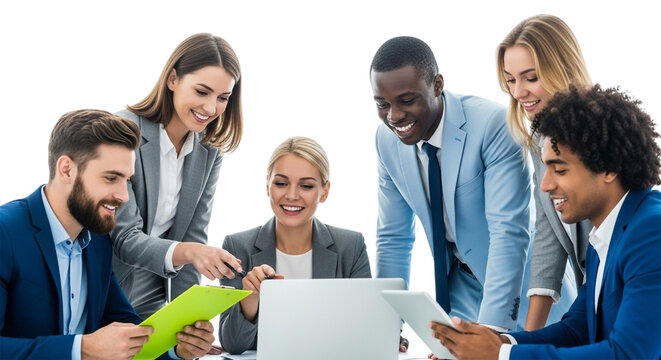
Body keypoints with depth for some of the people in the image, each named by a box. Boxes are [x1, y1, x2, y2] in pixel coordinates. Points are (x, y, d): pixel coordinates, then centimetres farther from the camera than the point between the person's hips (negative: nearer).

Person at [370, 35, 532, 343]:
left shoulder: (493, 125, -26)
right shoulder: (387, 139, -7)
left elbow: (508, 232, -31)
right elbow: (393, 238, 2)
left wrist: (491, 328, -38)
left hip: (521, 280, -4)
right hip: (461, 281, 5)